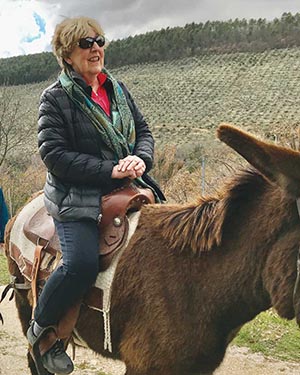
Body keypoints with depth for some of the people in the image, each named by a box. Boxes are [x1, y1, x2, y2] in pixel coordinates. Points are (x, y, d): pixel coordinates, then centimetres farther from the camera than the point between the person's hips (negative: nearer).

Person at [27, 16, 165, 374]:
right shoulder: (55, 98, -5)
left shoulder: (118, 88, 13)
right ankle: (41, 331, 2)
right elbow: (54, 154, -13)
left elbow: (142, 130, 15)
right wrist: (110, 170, -19)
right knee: (81, 264, -27)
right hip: (77, 195, -6)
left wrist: (141, 160, -9)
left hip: (129, 184, 7)